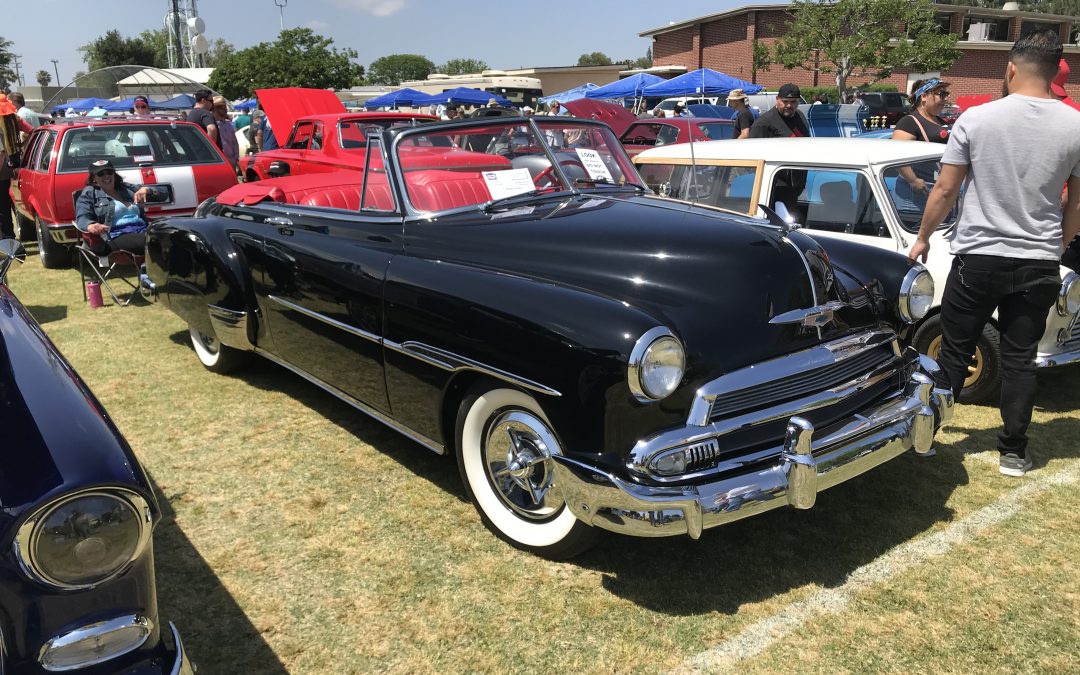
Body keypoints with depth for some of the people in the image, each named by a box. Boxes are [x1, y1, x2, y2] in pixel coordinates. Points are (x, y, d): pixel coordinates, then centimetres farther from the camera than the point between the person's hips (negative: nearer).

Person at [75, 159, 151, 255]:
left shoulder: (126, 188, 31)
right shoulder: (89, 193, 19)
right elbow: (82, 218, 1)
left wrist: (145, 189, 5)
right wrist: (90, 226, -25)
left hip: (143, 231, 5)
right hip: (118, 236, -5)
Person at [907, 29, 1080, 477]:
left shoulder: (976, 118, -8)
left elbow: (945, 190, -4)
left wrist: (922, 238, 10)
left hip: (978, 258, -2)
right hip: (1039, 264, 2)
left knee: (954, 352, 10)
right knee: (1020, 358, 10)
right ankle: (1014, 452, 18)